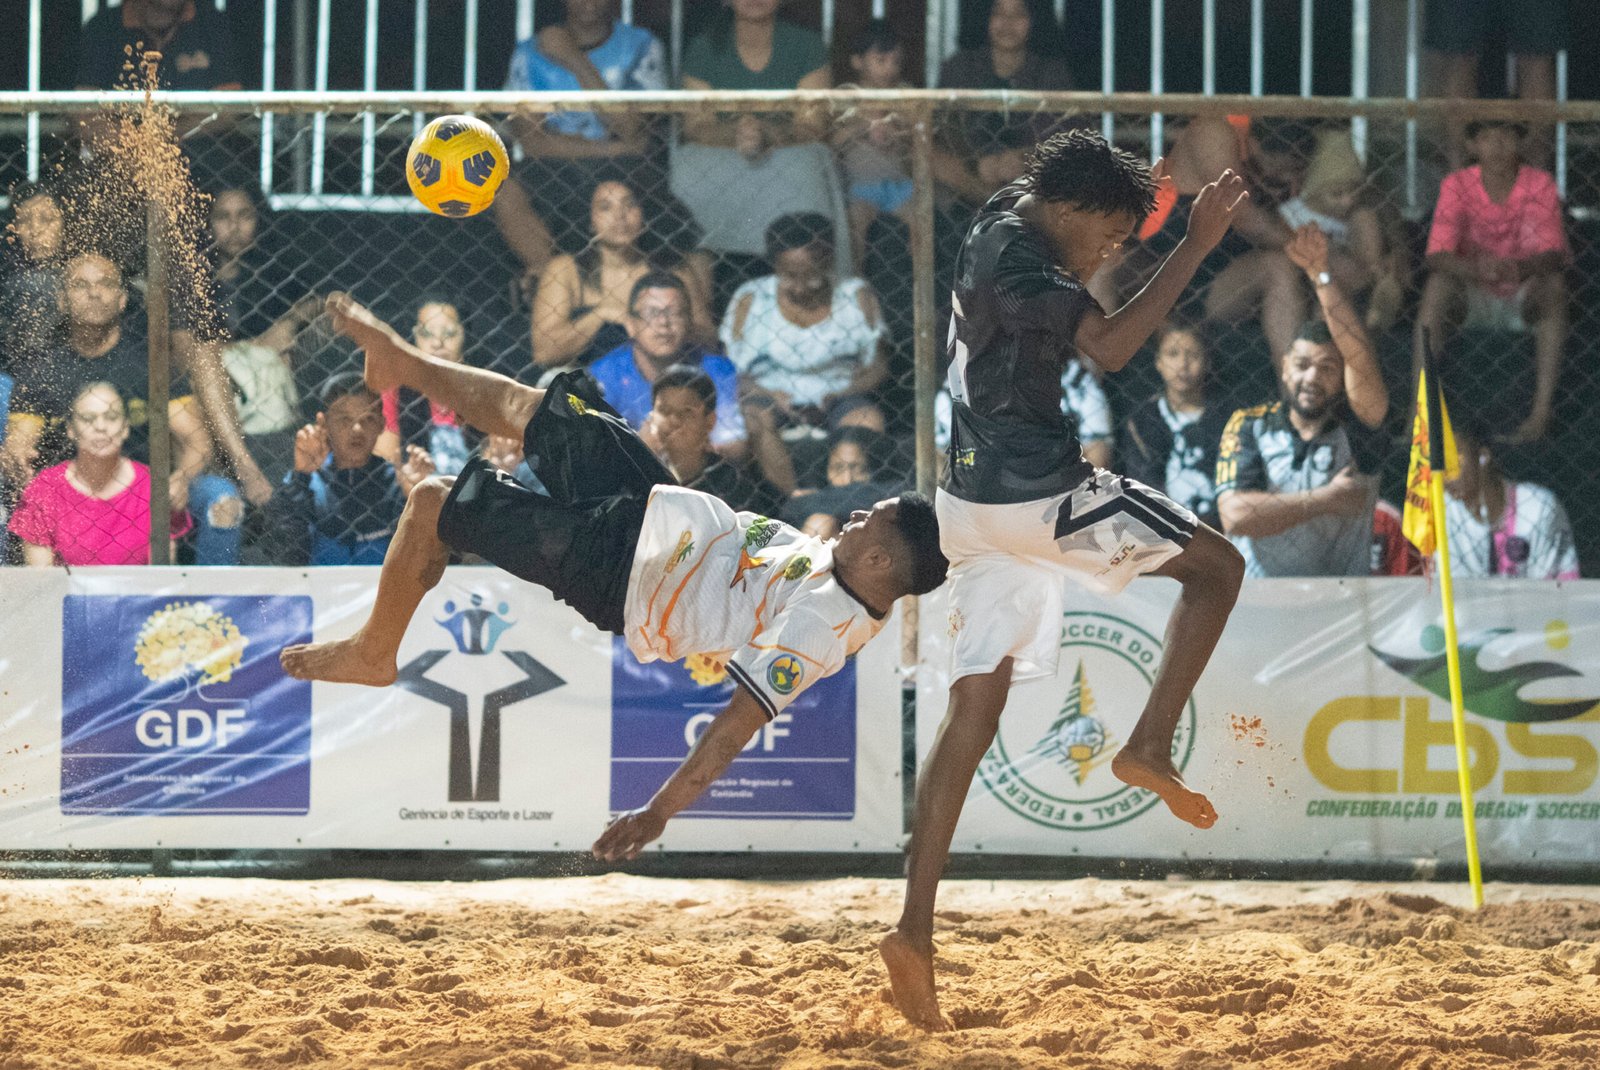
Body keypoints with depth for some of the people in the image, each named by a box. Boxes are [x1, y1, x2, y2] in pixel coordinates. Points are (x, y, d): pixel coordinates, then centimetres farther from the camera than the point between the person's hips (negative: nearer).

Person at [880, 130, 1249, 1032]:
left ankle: (916, 929, -3)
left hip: (978, 500, 9)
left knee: (975, 708, 5)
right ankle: (1151, 746, -2)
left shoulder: (1001, 232, 15)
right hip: (1037, 491, -9)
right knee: (1218, 566, 6)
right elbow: (1109, 346, -27)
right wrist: (1198, 244, -25)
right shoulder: (1016, 257, -15)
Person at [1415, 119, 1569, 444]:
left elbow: (1554, 255, -19)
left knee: (1554, 283, -31)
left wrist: (1521, 268, -43)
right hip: (1473, 300, 0)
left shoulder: (1539, 184, -8)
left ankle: (1542, 411, -37)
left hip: (1524, 299, 0)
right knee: (1438, 283, -30)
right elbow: (1437, 256, -18)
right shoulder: (1457, 185, -7)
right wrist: (1475, 269, -41)